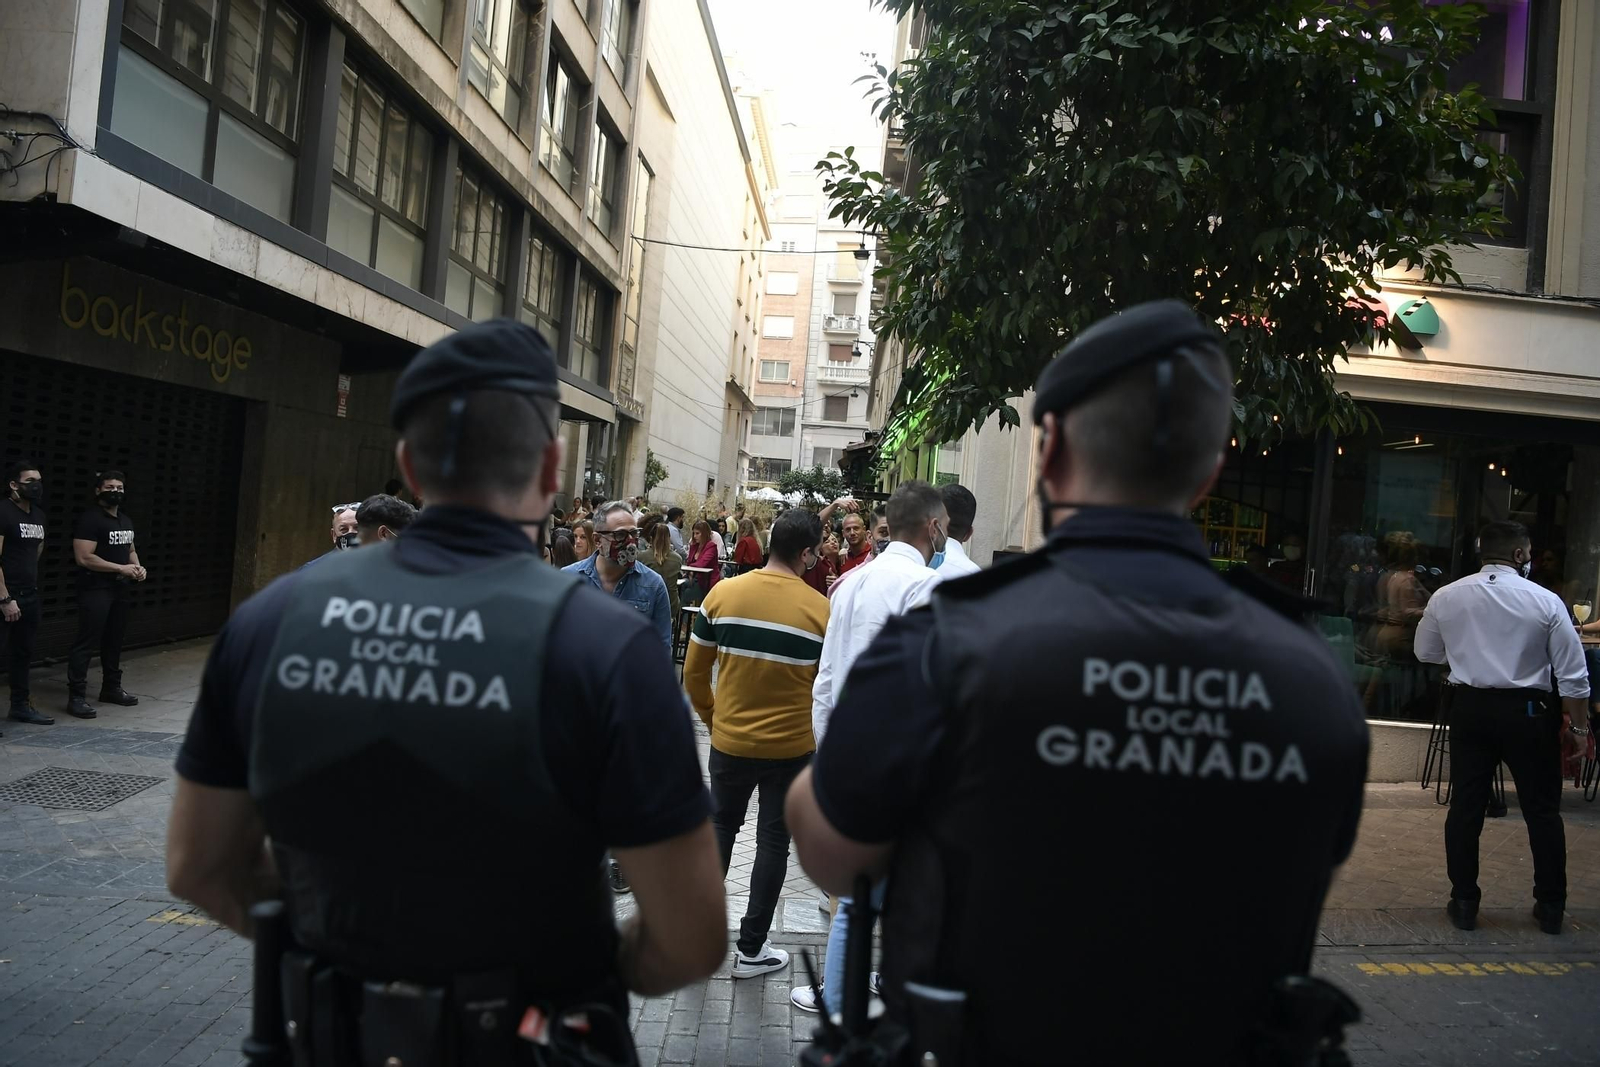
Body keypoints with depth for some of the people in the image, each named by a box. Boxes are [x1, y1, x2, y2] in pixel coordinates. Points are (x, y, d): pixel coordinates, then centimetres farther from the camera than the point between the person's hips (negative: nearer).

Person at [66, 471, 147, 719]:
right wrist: (121, 568, -19)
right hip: (95, 590, -9)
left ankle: (111, 688, 26)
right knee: (86, 642, -9)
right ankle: (76, 696, -7)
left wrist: (137, 567, 5)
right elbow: (84, 558, -20)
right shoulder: (90, 519, -13)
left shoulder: (125, 520, 14)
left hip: (119, 589, 9)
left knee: (114, 640, 15)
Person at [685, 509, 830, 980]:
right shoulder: (820, 609, -13)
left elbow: (694, 673, -2)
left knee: (720, 829, 21)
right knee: (773, 841, 12)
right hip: (792, 747, -2)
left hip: (730, 742, 2)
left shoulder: (723, 593, -8)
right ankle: (751, 949, 21)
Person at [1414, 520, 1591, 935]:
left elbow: (1426, 652, 12)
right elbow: (1573, 674, -5)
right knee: (1542, 810, 11)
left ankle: (1464, 902, 13)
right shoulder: (1546, 601, -7)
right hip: (1527, 710, -2)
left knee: (1466, 806, 8)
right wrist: (1579, 726, 5)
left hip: (1470, 707, 2)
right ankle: (1550, 907, 19)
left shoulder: (1446, 597, -1)